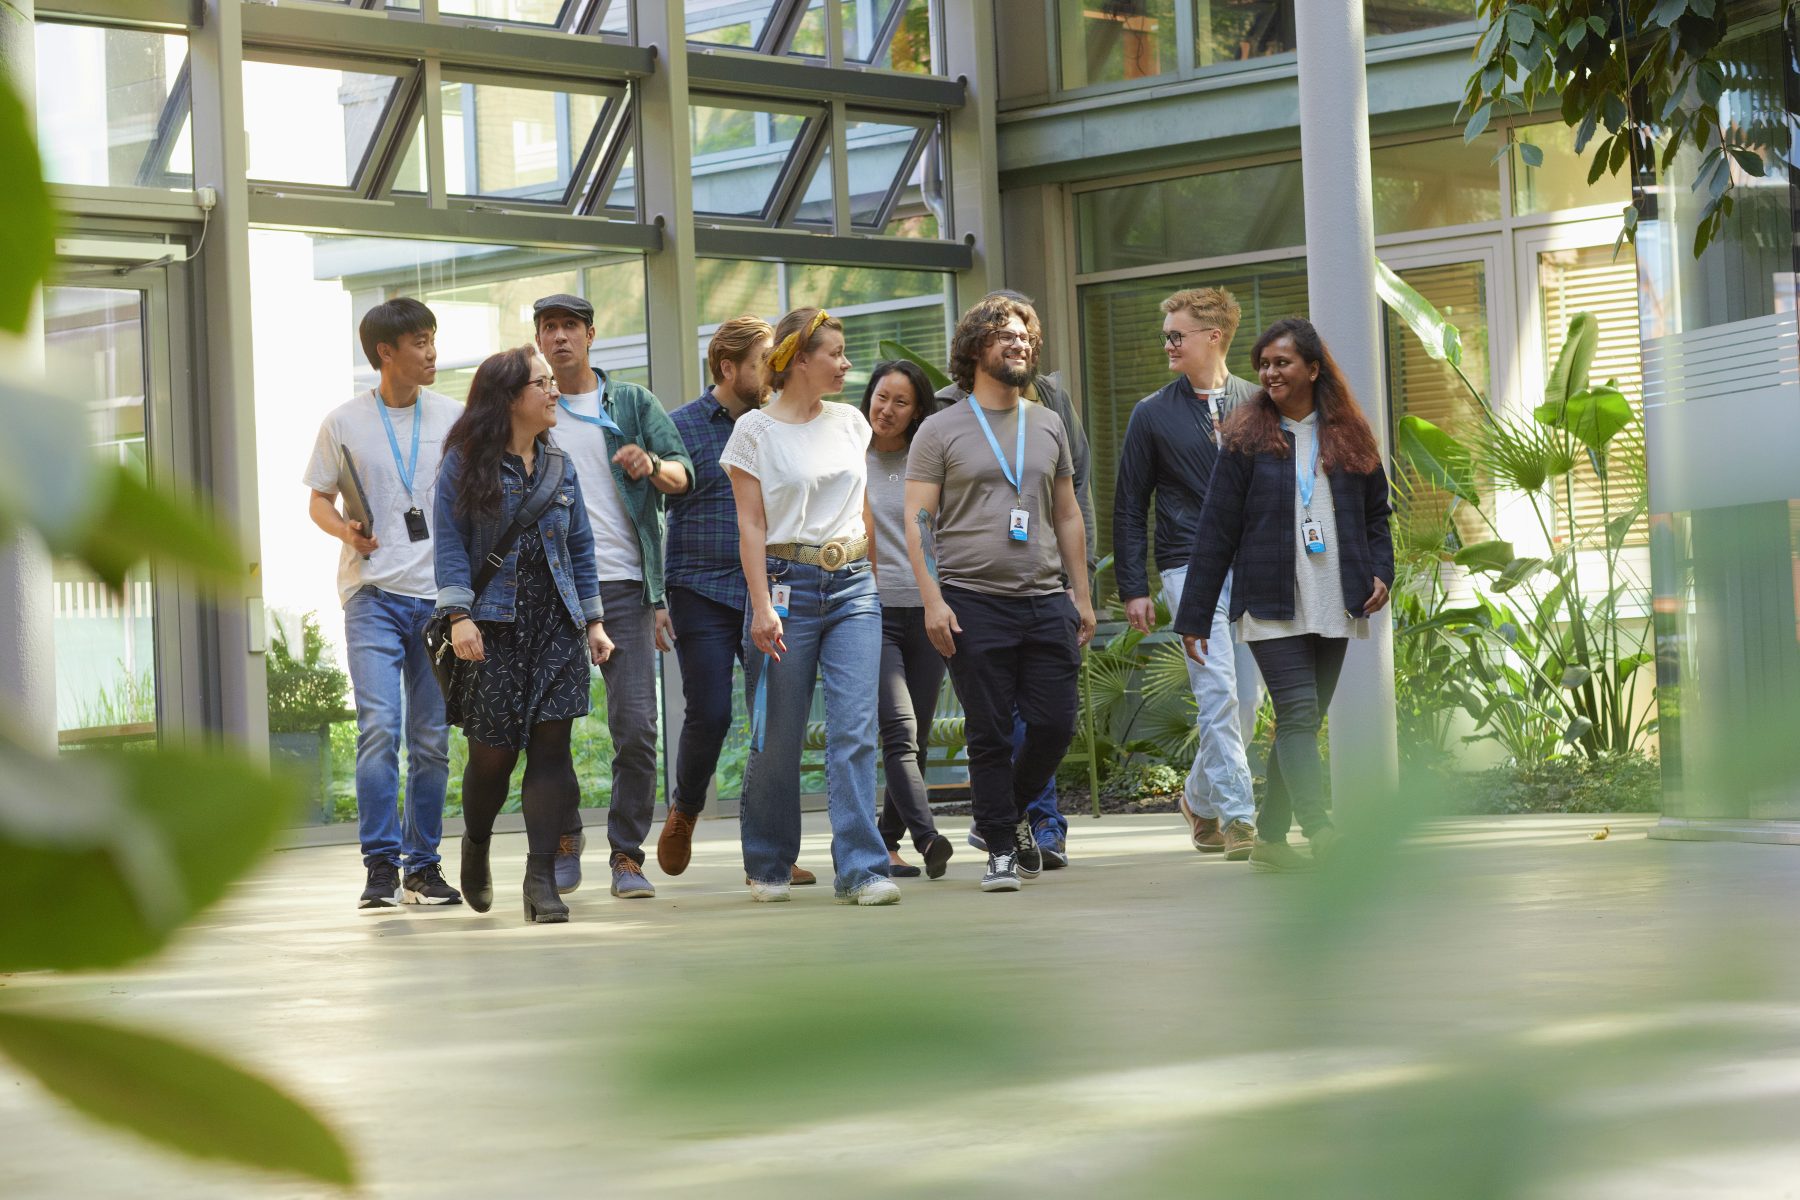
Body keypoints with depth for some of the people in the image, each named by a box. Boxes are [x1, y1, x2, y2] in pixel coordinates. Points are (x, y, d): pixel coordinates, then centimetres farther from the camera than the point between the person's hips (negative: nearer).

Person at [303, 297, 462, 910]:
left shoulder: (453, 418, 9)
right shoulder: (344, 422, 3)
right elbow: (319, 500, 9)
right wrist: (345, 530, -12)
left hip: (439, 594, 3)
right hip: (373, 594, -3)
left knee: (432, 739, 5)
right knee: (379, 728, -15)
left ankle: (424, 865, 14)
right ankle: (381, 866, -11)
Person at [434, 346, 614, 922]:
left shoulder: (560, 467, 13)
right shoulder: (466, 464, -1)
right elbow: (450, 544, -6)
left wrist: (593, 621, 12)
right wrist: (459, 615, -16)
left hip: (556, 625, 4)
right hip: (493, 628, -4)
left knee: (551, 746, -7)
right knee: (493, 753, 2)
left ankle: (541, 879, -7)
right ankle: (476, 844, 32)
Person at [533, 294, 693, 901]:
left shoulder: (632, 402, 11)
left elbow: (683, 473, 3)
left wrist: (652, 466, -20)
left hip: (623, 583, -1)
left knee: (636, 727, -7)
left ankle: (627, 857, 1)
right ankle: (565, 839, 20)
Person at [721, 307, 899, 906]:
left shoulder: (850, 422, 12)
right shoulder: (755, 430, -2)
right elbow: (751, 524, -5)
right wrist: (762, 606, -12)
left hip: (853, 587, 3)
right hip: (787, 586, -3)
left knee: (854, 731, -8)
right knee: (778, 738, 2)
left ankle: (860, 869, -10)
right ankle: (768, 866, 20)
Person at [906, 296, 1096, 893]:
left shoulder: (1048, 426, 14)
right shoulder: (941, 430, 1)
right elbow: (918, 522, -2)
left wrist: (1081, 595, 14)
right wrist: (932, 599, -11)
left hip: (1046, 601, 4)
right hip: (975, 602, -4)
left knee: (1055, 723, 0)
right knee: (990, 734, -1)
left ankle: (1010, 813, 25)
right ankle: (1002, 849, 8)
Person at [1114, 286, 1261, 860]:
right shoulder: (1153, 414, 5)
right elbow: (1129, 506, 7)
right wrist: (1134, 588, 1)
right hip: (1190, 568, -2)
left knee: (1242, 695, 4)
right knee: (1218, 695, -11)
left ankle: (1200, 797, 24)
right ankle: (1237, 818, -10)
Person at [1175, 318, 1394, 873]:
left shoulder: (1350, 437, 11)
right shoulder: (1247, 437, 1)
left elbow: (1375, 515, 20)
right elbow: (1217, 530, 0)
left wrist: (1380, 572, 0)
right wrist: (1194, 616, -2)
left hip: (1334, 609, 4)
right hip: (1272, 608, -4)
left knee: (1303, 721, 7)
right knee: (1298, 715, -15)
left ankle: (1270, 838, 17)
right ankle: (1323, 836, -25)